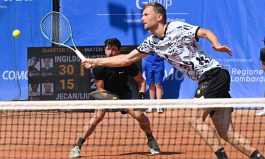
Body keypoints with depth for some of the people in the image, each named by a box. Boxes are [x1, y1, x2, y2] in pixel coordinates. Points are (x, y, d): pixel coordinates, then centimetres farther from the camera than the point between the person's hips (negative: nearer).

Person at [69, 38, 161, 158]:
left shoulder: (127, 64, -19)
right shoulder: (99, 68, -22)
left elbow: (141, 81, -4)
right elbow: (100, 89, -14)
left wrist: (141, 95, -20)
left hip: (123, 93, 1)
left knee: (139, 114, -18)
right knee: (98, 116, -27)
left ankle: (151, 140, 9)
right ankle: (78, 146, -20)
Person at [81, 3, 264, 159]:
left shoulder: (177, 28, -9)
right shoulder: (152, 42, 13)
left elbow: (205, 32, -17)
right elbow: (127, 59, 18)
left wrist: (217, 45, -37)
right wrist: (96, 61, 17)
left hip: (213, 73, -8)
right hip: (205, 81, 8)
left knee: (196, 119, -17)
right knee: (226, 132, -1)